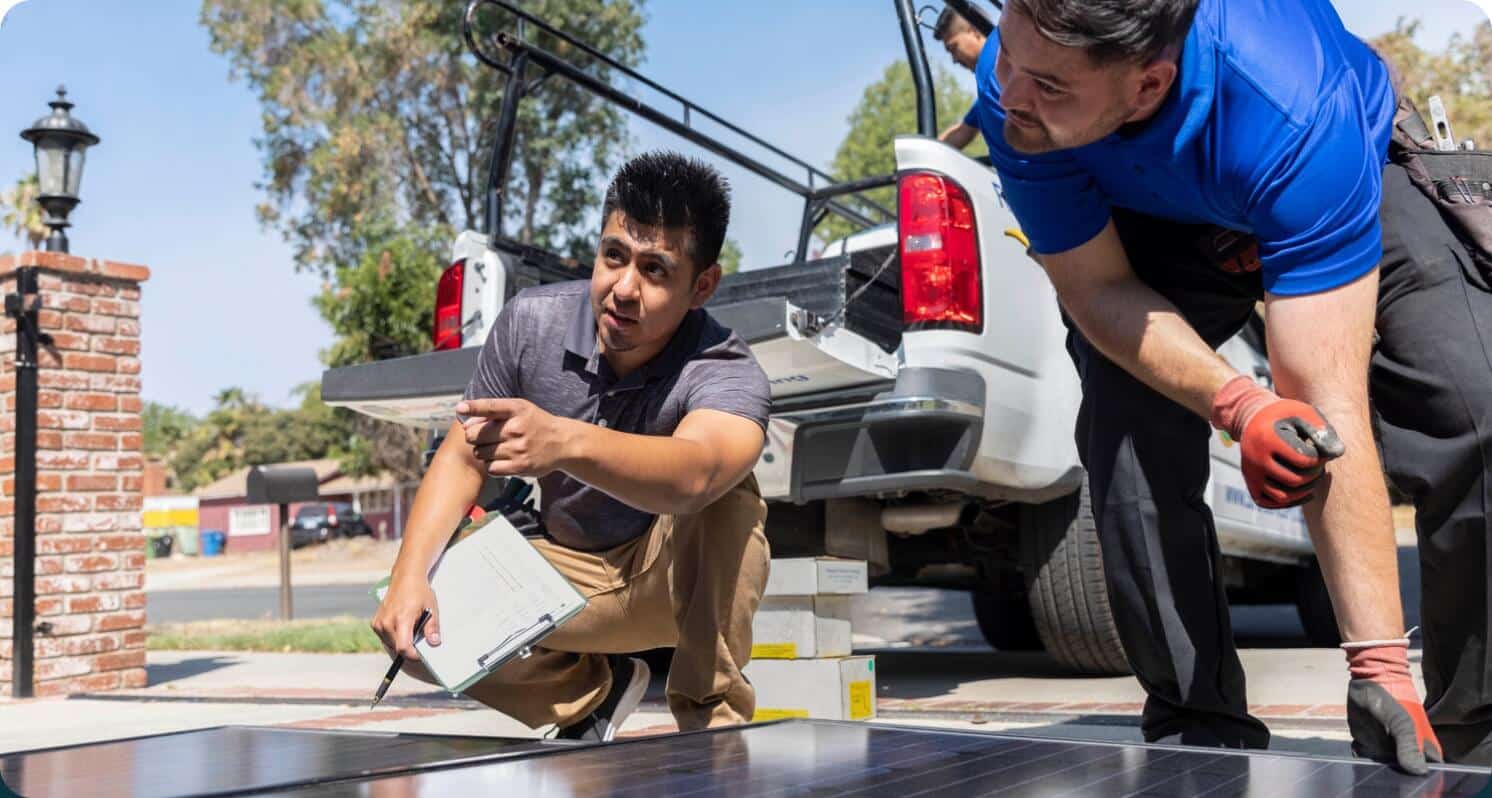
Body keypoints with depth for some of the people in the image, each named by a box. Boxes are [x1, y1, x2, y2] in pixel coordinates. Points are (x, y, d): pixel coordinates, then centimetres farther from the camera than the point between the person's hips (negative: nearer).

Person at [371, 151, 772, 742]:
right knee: (414, 635, -19)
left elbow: (693, 475, -52)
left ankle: (714, 719, -19)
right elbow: (460, 456, -8)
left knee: (724, 492, -37)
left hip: (683, 580, -4)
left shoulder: (727, 373, -29)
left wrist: (565, 442, -70)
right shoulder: (531, 323, -15)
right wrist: (409, 575, -23)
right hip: (570, 573, 5)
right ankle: (595, 692, 8)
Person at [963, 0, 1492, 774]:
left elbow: (1323, 405, -43)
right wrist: (1237, 405, -44)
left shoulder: (1294, 116, -43)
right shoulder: (1015, 83, -34)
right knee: (1130, 436, -22)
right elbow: (1097, 289, -25)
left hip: (1347, 192, -2)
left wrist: (1379, 665, -43)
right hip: (1150, 227, 2)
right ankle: (1197, 728, -3)